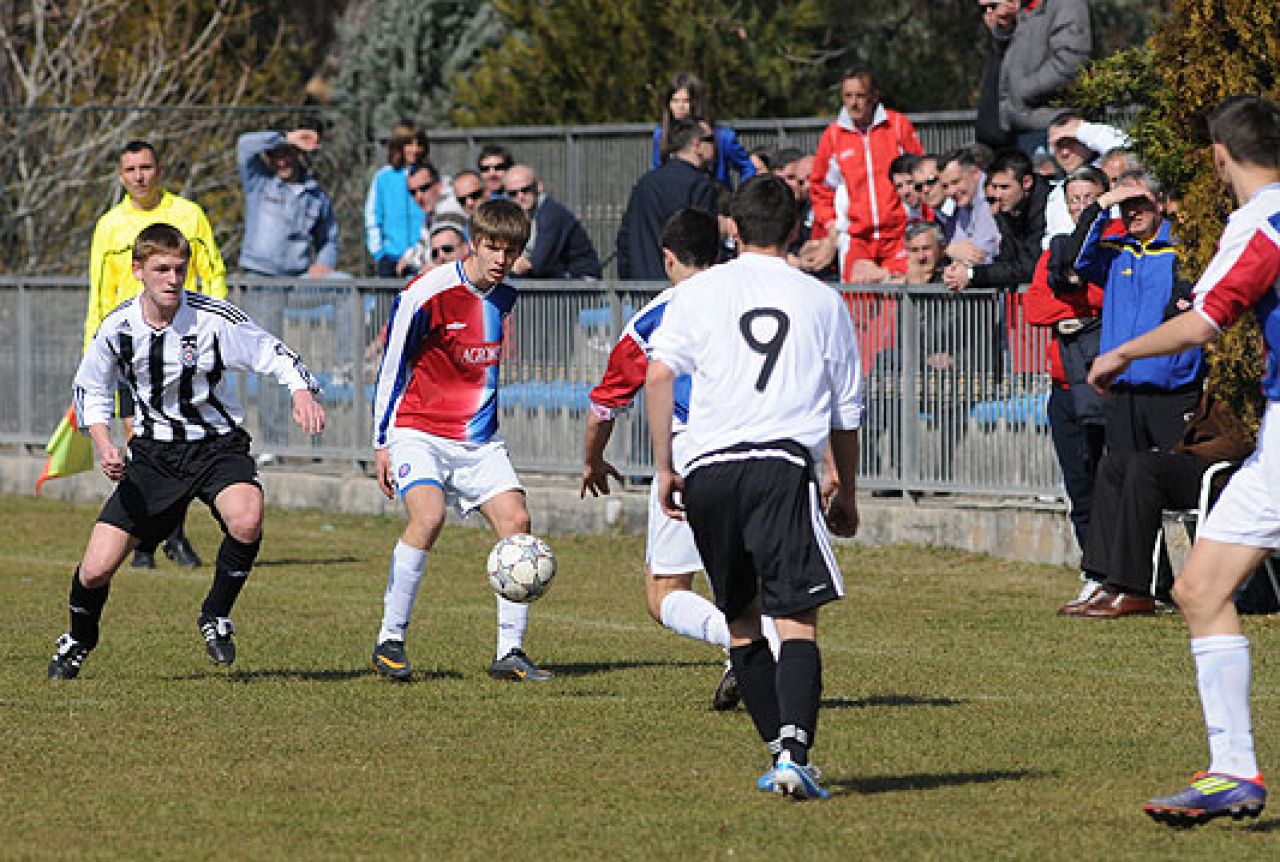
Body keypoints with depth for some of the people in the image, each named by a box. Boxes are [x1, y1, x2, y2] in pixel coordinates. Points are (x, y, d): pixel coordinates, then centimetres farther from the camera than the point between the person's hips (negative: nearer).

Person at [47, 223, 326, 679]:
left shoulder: (214, 318, -16)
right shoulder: (117, 328, -7)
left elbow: (273, 354, -9)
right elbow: (90, 390, 8)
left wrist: (302, 392, -29)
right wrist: (103, 445, -8)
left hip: (217, 444, -2)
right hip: (154, 451, 2)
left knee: (246, 520, -35)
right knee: (95, 570, -7)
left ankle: (216, 616, -7)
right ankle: (78, 640, 28)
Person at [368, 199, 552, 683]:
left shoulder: (504, 297, 6)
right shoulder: (428, 294, -13)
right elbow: (391, 367, -5)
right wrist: (381, 444, -5)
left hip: (479, 440, 6)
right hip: (419, 433, -6)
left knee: (516, 520, -11)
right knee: (428, 516, -27)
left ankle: (510, 652, -5)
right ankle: (390, 641, -14)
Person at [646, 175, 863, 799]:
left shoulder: (698, 291, 11)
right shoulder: (823, 301, 13)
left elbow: (658, 374, -3)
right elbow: (847, 410, 17)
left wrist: (664, 467, 3)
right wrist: (846, 490, 30)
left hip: (706, 470, 2)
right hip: (784, 464, -2)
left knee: (741, 620, 16)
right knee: (797, 619, -10)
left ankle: (781, 751, 17)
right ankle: (795, 753, -29)